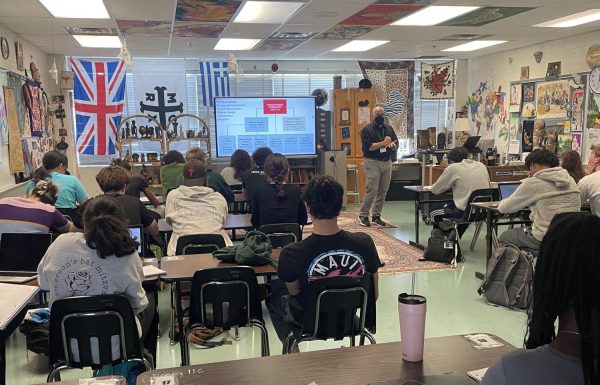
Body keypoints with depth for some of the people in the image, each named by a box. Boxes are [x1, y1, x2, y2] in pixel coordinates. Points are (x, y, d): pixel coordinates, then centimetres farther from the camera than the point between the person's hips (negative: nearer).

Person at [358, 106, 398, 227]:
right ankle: (363, 216, 2)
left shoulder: (389, 129, 14)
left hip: (387, 162, 6)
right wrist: (384, 143, -15)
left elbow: (396, 145, 12)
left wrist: (392, 144, -11)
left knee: (383, 192, 6)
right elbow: (368, 147, -15)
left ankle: (376, 216, 16)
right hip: (373, 163, -6)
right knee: (372, 191, -10)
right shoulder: (367, 130, -3)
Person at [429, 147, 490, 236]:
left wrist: (449, 185, 22)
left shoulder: (453, 168, -5)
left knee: (433, 208, 18)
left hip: (463, 212, -6)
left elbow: (434, 190, 0)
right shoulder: (482, 166, 9)